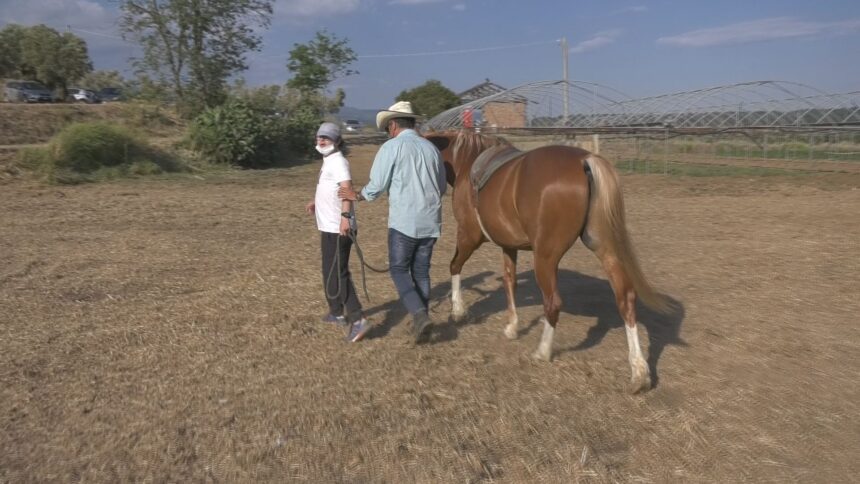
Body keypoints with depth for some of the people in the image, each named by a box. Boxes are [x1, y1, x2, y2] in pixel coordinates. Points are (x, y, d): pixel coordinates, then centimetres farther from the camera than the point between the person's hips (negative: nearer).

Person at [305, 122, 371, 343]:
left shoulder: (338, 161, -13)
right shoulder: (328, 161, 18)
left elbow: (347, 188, -28)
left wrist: (345, 216, -40)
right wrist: (315, 203, 22)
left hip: (338, 228, -10)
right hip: (329, 226, 10)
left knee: (337, 274, -12)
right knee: (329, 272, 19)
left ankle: (357, 320, -13)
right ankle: (337, 312, 31)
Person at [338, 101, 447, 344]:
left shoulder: (391, 147, -7)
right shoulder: (431, 148, 9)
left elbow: (376, 187, -6)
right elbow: (442, 187, 15)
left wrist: (356, 196, 13)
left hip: (403, 221, -5)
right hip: (430, 221, 5)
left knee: (399, 270, 7)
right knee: (421, 272, 14)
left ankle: (420, 315, -9)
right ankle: (421, 321, 20)